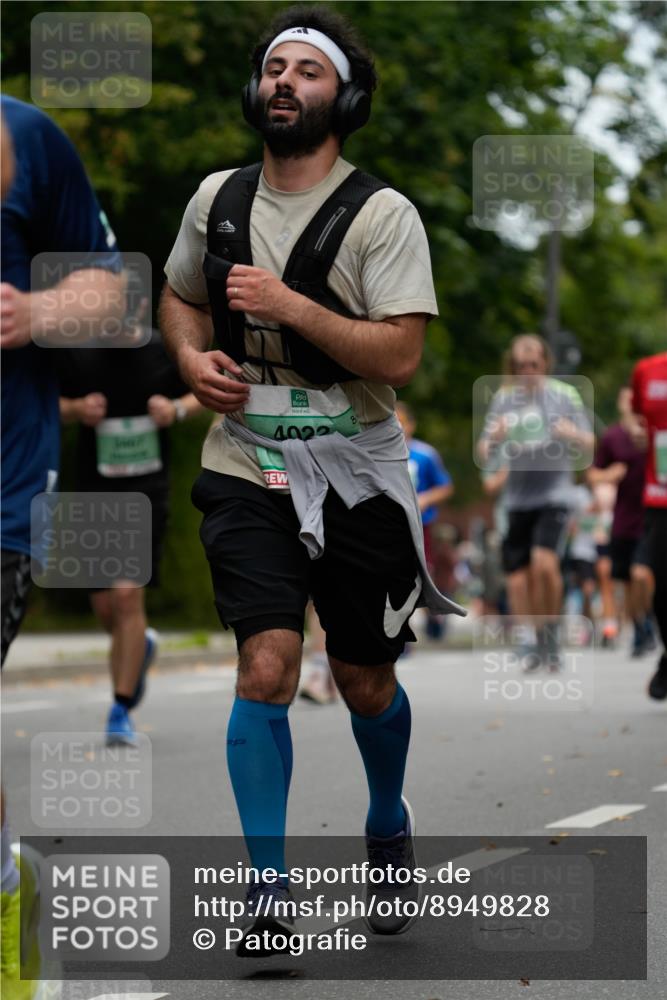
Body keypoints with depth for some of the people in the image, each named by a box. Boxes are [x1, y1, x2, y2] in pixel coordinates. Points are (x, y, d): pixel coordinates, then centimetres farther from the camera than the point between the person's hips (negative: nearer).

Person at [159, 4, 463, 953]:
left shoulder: (383, 215, -10)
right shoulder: (217, 197, 4)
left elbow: (400, 355, -18)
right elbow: (180, 294, 22)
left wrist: (291, 305, -25)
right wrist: (192, 357, 1)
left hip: (355, 475, -1)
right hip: (246, 470, 2)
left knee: (364, 680, 12)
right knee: (266, 668, -15)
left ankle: (389, 830, 41)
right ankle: (268, 889, -6)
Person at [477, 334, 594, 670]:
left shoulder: (564, 395, 2)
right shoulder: (503, 399, 7)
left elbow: (588, 443, 6)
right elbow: (483, 454, 8)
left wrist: (573, 434, -16)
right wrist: (494, 438, -14)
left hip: (554, 494, -3)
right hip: (517, 499, 3)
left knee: (544, 563, -23)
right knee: (517, 579, 0)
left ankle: (552, 633, -5)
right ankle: (533, 642, 17)